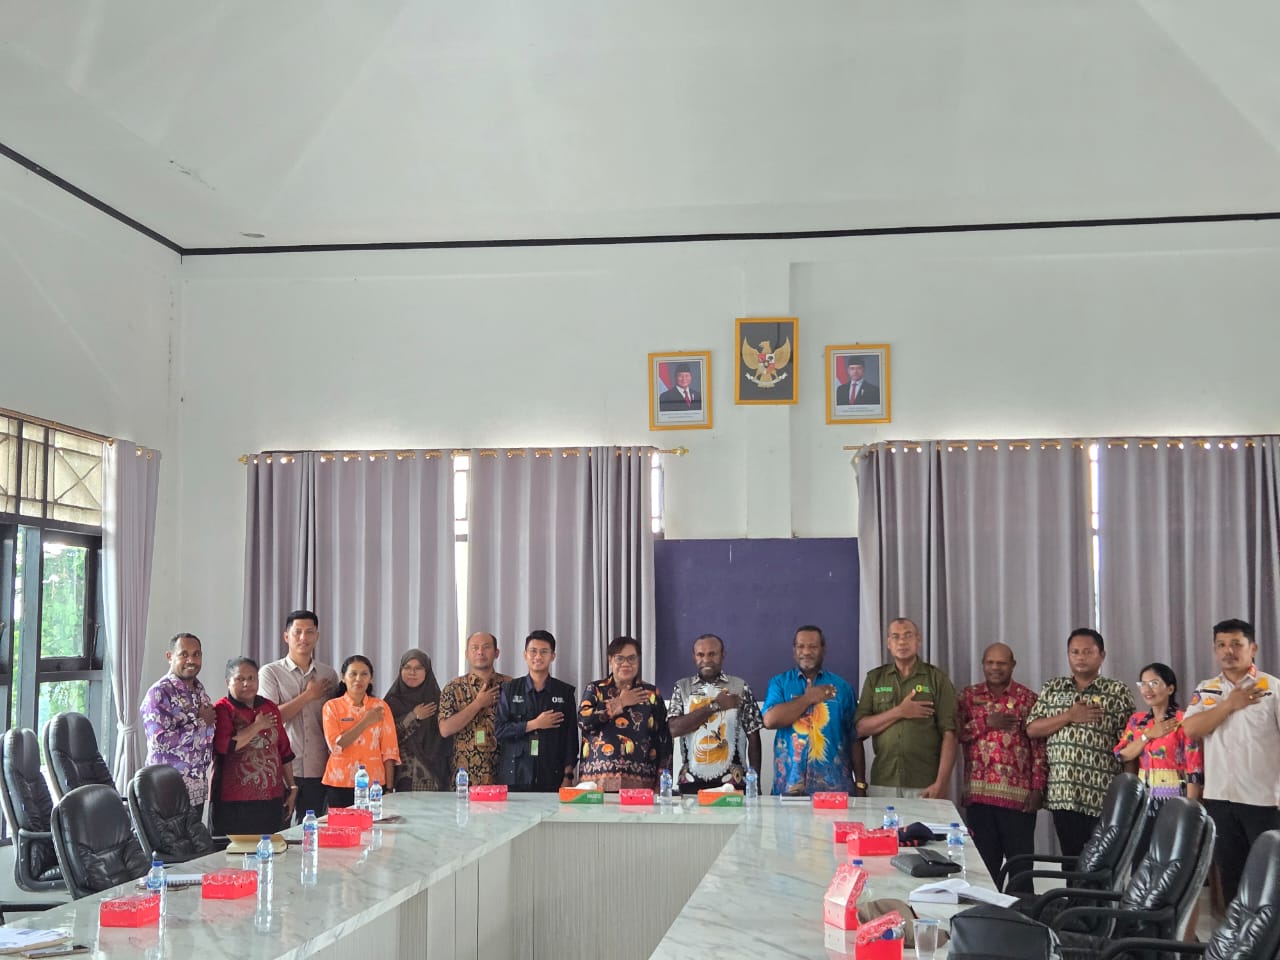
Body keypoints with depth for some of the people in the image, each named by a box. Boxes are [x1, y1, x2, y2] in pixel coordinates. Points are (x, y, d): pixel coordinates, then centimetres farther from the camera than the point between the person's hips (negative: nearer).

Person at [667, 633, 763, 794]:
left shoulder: (740, 687, 4)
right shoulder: (682, 688, 6)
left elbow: (753, 737, 5)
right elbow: (674, 729, -8)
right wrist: (714, 706, -12)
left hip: (732, 782, -1)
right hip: (691, 782, 1)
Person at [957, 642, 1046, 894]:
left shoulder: (1028, 699, 4)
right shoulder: (969, 696, 11)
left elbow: (1039, 747, 1)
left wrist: (1037, 788, -7)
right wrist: (986, 723, -9)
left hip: (1018, 795, -2)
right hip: (978, 793, 2)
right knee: (984, 861, 6)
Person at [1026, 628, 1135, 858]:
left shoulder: (1117, 692, 2)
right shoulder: (1051, 689, 13)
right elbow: (1032, 729, 4)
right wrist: (1069, 716, -8)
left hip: (1103, 797, -3)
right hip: (1062, 795, 3)